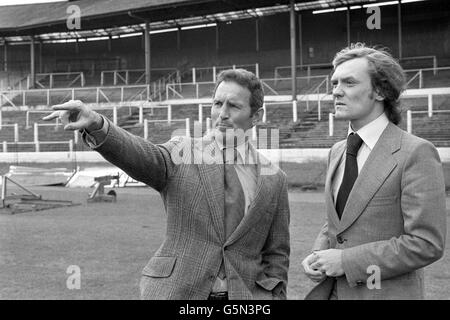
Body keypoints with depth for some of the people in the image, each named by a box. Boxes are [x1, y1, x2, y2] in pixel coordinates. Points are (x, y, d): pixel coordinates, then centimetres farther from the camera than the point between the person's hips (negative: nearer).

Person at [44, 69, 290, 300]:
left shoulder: (274, 180, 6)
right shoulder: (182, 153, 0)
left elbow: (276, 254, 11)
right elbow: (141, 156, -21)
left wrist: (273, 294, -1)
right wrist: (96, 125, -39)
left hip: (245, 295, 2)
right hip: (175, 293, -1)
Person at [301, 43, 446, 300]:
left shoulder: (417, 153, -13)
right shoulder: (337, 152, 8)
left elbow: (426, 244, -18)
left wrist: (346, 260, -17)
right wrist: (317, 256, -1)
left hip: (388, 292, -6)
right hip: (331, 290, 6)